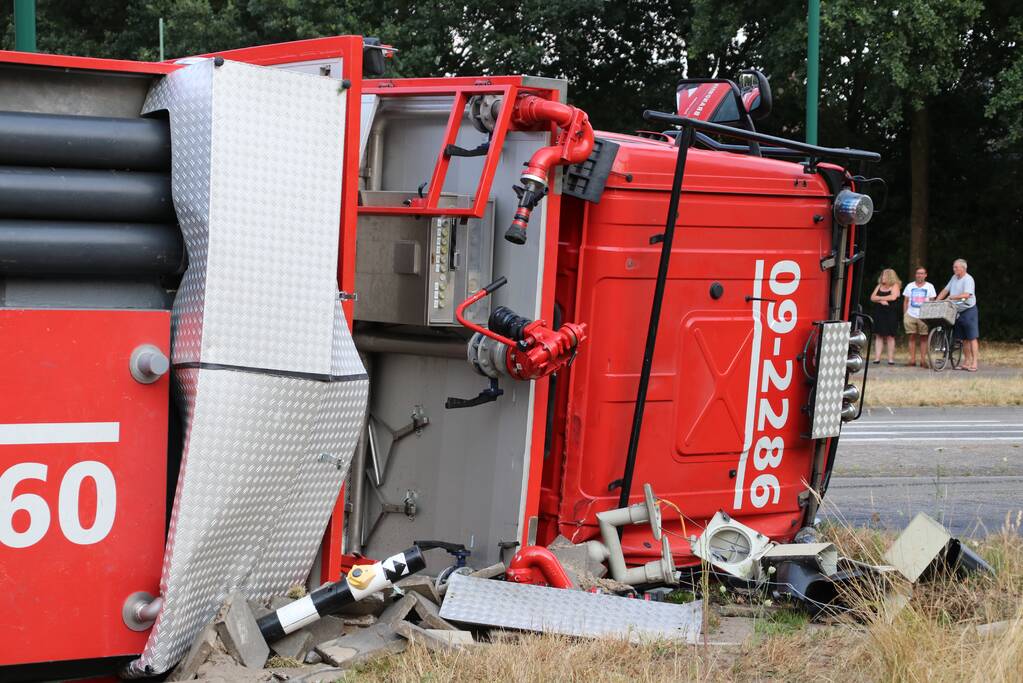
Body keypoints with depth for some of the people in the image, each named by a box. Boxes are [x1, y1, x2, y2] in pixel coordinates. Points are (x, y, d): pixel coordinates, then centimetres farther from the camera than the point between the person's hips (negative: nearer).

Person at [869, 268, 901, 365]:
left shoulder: (895, 286, 0)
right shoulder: (879, 286, 15)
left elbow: (893, 297, -15)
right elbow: (872, 297, 6)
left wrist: (879, 298, -6)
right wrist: (882, 301, -13)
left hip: (890, 314, -5)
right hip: (879, 313, 5)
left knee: (890, 336, -2)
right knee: (879, 336, 1)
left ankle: (891, 358, 0)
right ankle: (877, 358, -1)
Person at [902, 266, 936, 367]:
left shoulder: (929, 287, 6)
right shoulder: (910, 286, 10)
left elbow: (932, 302, 6)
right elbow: (905, 301, 13)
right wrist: (904, 315, 6)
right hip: (910, 316, 1)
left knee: (923, 338, -1)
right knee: (912, 337, 0)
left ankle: (923, 360, 1)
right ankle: (912, 359, 2)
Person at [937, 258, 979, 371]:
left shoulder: (968, 279, -13)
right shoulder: (954, 278, 13)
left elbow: (966, 295, -26)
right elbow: (945, 290, 19)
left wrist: (952, 297, -29)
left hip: (969, 310, -8)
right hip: (958, 311, 8)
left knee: (972, 337, -8)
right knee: (964, 338, 11)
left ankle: (974, 363, -10)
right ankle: (966, 362, 15)